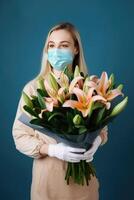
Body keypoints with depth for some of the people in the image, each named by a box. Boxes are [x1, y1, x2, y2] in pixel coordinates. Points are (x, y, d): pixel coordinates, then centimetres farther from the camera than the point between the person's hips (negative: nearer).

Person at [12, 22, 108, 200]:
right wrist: (53, 149, -22)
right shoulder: (33, 88, -11)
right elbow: (20, 135, -8)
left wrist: (96, 141, -18)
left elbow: (102, 128, 4)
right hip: (48, 174, -1)